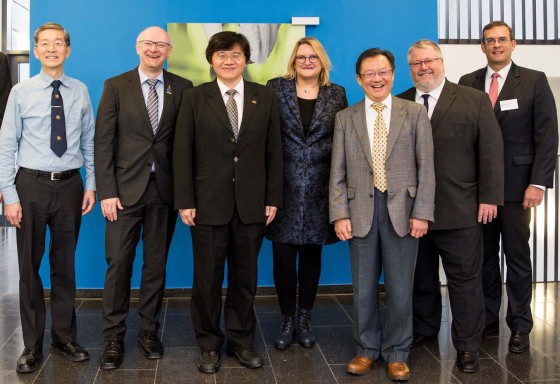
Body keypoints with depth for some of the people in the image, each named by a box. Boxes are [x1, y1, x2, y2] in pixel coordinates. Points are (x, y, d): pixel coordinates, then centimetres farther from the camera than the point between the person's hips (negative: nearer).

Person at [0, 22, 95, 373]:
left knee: (65, 265, 11)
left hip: (70, 186, 2)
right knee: (29, 266, 6)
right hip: (32, 185, -1)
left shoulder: (80, 92, 3)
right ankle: (33, 345, 20)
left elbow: (89, 142, 8)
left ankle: (65, 338, 26)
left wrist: (91, 185, 3)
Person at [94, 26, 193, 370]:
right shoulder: (116, 86, 2)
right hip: (126, 188, -1)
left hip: (165, 189, 1)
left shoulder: (183, 88, 5)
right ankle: (114, 337, 13)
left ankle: (149, 330, 23)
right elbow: (104, 142, -2)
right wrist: (107, 192, -8)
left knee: (157, 264, 9)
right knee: (119, 263, 1)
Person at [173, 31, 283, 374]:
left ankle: (242, 340, 26)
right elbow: (182, 153, -1)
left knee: (245, 278, 11)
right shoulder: (195, 98, 2)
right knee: (207, 278, 7)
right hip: (208, 203, -1)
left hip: (252, 204, 1)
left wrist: (273, 199, 1)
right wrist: (185, 201, -7)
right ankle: (209, 344, 23)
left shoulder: (265, 97, 6)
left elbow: (274, 151, 5)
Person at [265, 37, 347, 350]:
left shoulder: (337, 94, 7)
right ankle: (287, 320, 18)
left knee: (312, 254, 10)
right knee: (283, 257, -2)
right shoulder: (276, 88, 3)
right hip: (284, 187, -1)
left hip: (319, 190, 2)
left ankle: (305, 318, 27)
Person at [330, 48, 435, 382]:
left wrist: (422, 213, -7)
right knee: (364, 288, 9)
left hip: (402, 211, -1)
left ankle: (397, 353, 22)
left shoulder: (415, 114, 4)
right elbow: (338, 172, 4)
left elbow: (426, 167, 0)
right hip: (361, 211, 1)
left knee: (400, 288, 6)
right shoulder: (345, 119, 8)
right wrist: (340, 214, -4)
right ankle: (367, 349, 26)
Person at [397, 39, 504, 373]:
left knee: (465, 278, 5)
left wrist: (490, 197, -7)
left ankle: (468, 345, 17)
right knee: (421, 277, 14)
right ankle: (424, 328, 33)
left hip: (461, 209, -2)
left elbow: (491, 152, -1)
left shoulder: (475, 101, 1)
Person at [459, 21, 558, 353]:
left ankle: (520, 326, 16)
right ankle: (487, 320, 21)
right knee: (484, 257, 9)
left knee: (517, 257, 5)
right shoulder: (467, 83, 8)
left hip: (516, 185, -2)